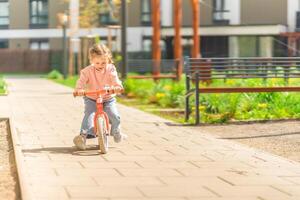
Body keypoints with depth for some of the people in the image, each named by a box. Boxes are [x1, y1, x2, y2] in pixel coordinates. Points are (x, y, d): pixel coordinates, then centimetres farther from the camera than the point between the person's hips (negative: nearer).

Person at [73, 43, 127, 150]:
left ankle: (116, 133, 14)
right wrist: (78, 89, -44)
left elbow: (114, 79, -20)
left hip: (108, 98, 1)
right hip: (91, 99, -1)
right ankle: (83, 135, -28)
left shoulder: (110, 69, -8)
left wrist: (118, 86, -43)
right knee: (89, 115, -25)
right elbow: (81, 80, -23)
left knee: (114, 115, -15)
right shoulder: (88, 71, -13)